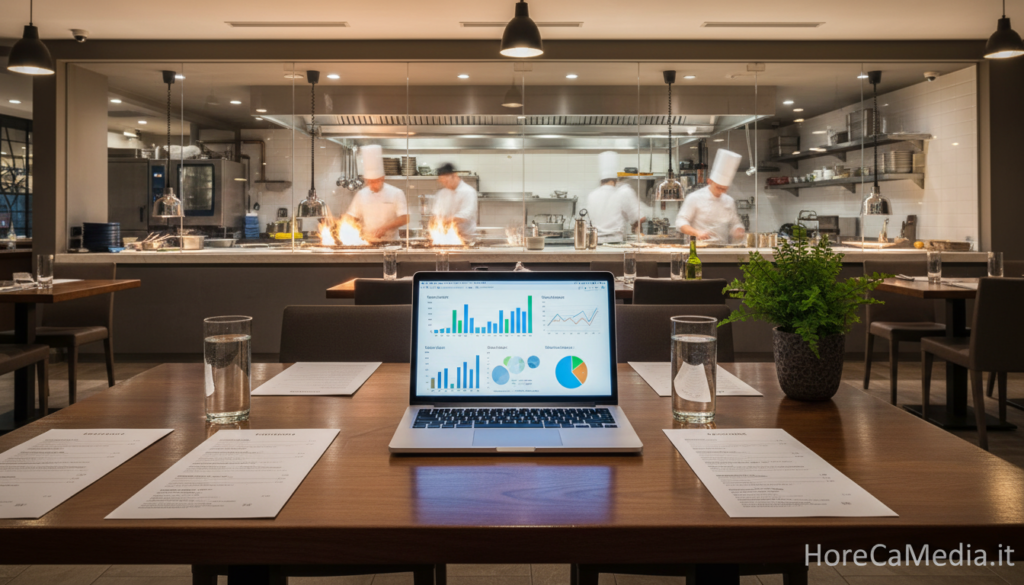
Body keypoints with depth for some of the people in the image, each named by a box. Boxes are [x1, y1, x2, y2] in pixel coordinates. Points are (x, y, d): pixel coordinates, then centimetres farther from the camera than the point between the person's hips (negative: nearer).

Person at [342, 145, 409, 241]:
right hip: (366, 241, 2)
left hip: (389, 242, -2)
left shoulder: (396, 193, 4)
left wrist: (385, 228, -13)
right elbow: (351, 218, 16)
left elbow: (404, 218, -2)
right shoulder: (361, 194, 13)